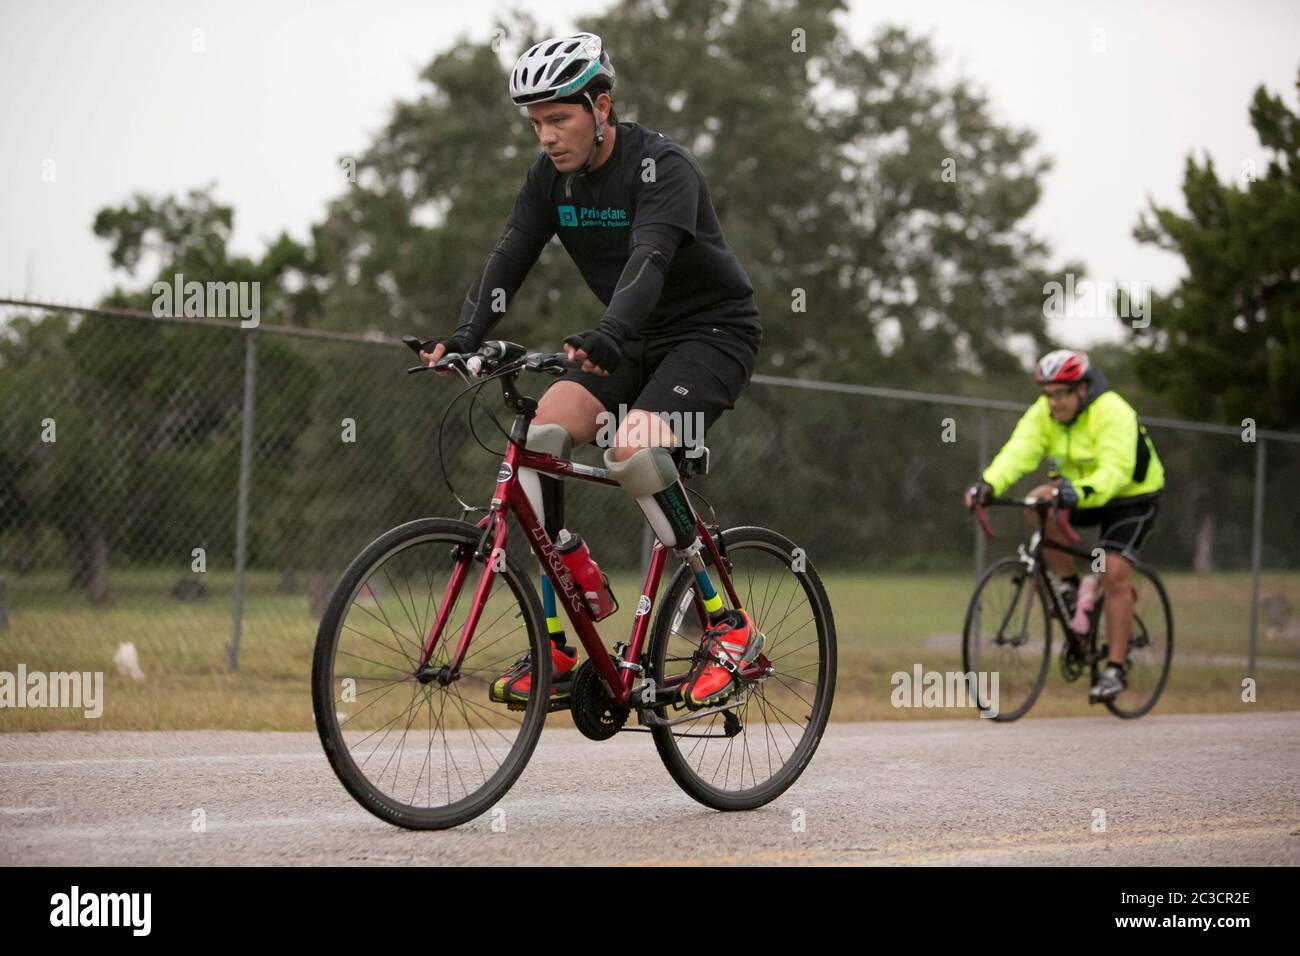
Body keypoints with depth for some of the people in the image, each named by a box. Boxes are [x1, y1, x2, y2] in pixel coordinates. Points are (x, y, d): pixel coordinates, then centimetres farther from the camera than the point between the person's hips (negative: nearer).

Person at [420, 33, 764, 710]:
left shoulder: (662, 167, -21)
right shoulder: (552, 174, -1)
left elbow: (649, 260, -37)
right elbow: (510, 257, -8)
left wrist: (606, 337, -54)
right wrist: (463, 338, -26)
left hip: (714, 332, -7)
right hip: (634, 342, 7)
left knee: (634, 450, -32)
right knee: (542, 433, -18)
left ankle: (728, 628, -19)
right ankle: (556, 649, -14)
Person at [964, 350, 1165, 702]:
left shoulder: (1112, 413, -29)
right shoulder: (1043, 414, -12)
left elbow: (1115, 471, -39)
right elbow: (1018, 452, -26)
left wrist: (1078, 492, -56)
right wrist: (988, 484, -44)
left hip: (1131, 496, -6)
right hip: (1080, 492, 6)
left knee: (1115, 574, -20)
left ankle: (1115, 669, -12)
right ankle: (1069, 585, -4)